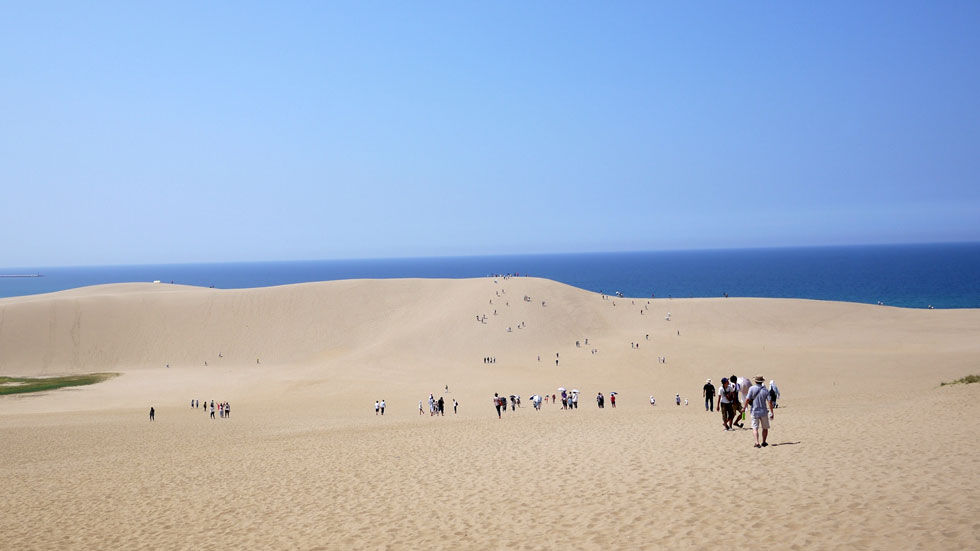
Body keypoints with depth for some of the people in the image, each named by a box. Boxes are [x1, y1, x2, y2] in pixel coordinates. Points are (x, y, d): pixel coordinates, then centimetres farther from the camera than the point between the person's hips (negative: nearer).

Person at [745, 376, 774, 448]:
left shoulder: (752, 389, -7)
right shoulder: (765, 390, -3)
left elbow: (747, 399, -12)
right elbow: (769, 402, -6)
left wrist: (745, 407, 3)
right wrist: (772, 412, -2)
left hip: (754, 411, -1)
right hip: (764, 412, 1)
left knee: (755, 428, -1)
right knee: (765, 428, 18)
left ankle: (757, 442, -18)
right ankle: (764, 442, 25)